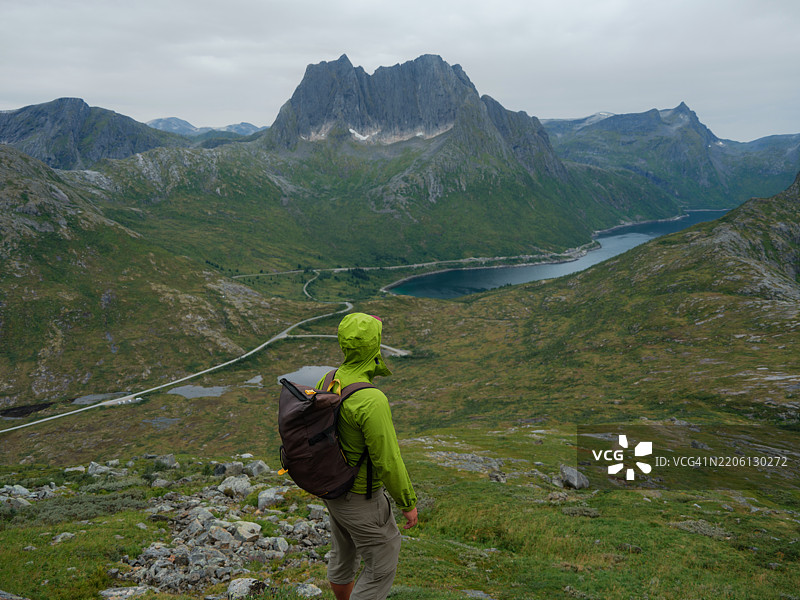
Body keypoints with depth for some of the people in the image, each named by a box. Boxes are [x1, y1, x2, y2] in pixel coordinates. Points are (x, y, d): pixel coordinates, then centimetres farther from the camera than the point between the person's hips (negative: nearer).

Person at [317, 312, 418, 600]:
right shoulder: (372, 401, -37)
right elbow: (388, 461, -28)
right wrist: (408, 503, -12)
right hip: (361, 498, -8)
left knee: (344, 554, 27)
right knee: (382, 567, 12)